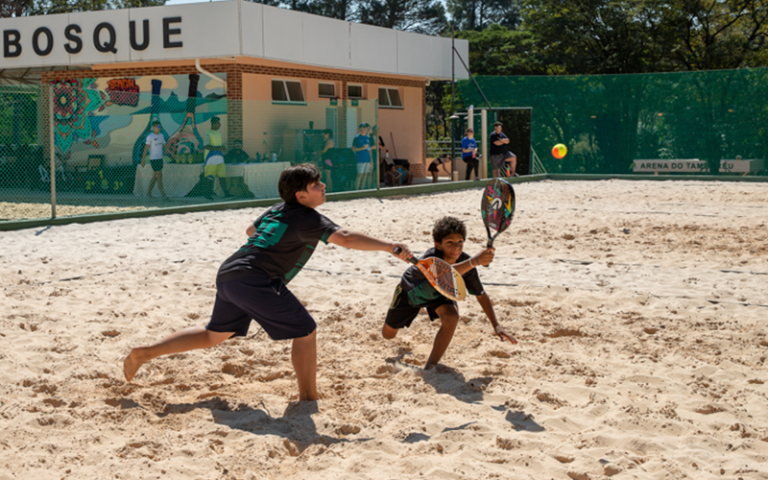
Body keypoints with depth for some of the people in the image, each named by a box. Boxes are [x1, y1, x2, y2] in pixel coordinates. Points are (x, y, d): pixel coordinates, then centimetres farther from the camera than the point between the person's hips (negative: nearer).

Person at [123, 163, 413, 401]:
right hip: (254, 281, -9)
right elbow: (346, 238, -22)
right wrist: (391, 248, -24)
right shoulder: (309, 219, -7)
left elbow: (252, 230, 37)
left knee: (213, 336, 25)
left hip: (228, 274, 9)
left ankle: (144, 353, 27)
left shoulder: (277, 210, 18)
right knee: (305, 332, 1)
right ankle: (308, 399, 4)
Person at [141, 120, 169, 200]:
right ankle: (163, 195, -5)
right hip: (153, 160, -7)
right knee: (159, 177, -7)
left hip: (160, 158, 7)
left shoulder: (161, 136, 10)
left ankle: (148, 192, 26)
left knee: (155, 177, 14)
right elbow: (146, 149, -12)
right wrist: (142, 161, -15)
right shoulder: (150, 137, -11)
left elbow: (164, 146, 16)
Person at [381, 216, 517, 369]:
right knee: (388, 335, 11)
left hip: (438, 294, 2)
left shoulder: (465, 262, -31)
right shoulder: (431, 257, -43)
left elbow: (481, 295, -18)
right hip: (411, 289, -2)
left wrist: (496, 325, -26)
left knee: (451, 317, -31)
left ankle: (429, 368, -17)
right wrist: (474, 261, -78)